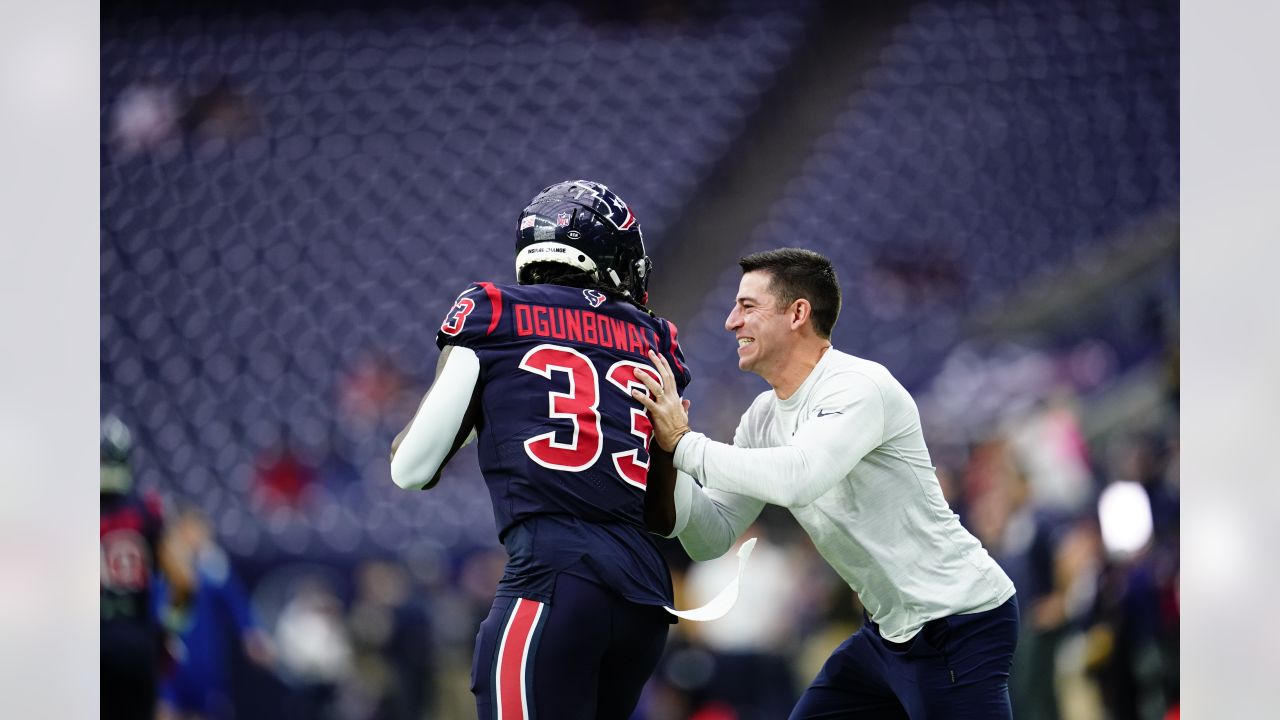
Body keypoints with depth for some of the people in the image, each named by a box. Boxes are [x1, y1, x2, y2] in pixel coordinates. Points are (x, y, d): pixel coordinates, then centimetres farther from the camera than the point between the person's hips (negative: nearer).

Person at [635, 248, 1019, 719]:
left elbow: (795, 478, -36)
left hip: (961, 625, -9)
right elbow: (713, 537, 6)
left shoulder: (859, 387, -19)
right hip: (890, 629, 9)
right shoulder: (764, 417, 8)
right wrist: (666, 460, -10)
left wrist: (683, 443, -27)